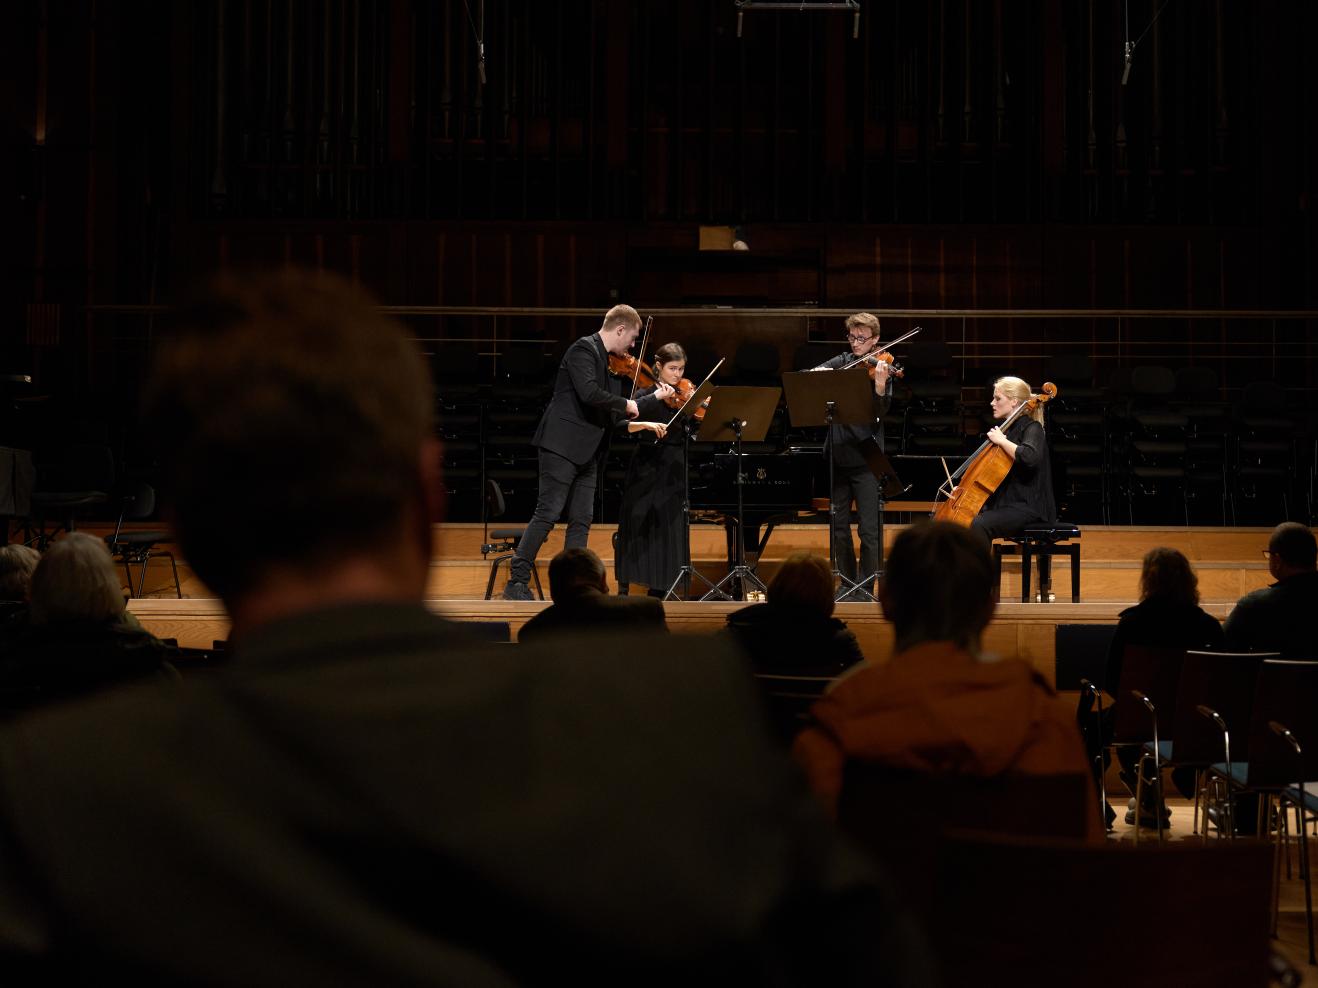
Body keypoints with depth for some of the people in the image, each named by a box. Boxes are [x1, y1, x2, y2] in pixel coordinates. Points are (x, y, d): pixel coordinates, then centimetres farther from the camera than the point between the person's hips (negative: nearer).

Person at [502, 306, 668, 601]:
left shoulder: (607, 361, 19)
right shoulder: (583, 349, -9)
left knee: (581, 521, 5)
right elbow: (589, 394, -25)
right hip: (563, 445, -9)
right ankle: (516, 582, -9)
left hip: (586, 452, 9)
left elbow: (607, 415, 23)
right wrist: (626, 404, -11)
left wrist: (641, 423, 19)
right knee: (547, 514, -11)